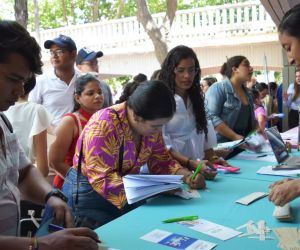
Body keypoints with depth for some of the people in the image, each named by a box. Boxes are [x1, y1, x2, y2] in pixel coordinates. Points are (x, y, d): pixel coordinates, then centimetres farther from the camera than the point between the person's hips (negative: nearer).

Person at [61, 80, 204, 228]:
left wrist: (185, 175, -15)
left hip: (129, 196, 6)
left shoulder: (151, 124, -6)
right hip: (89, 195, -6)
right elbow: (103, 180, -29)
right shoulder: (103, 126, -27)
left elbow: (161, 161, 3)